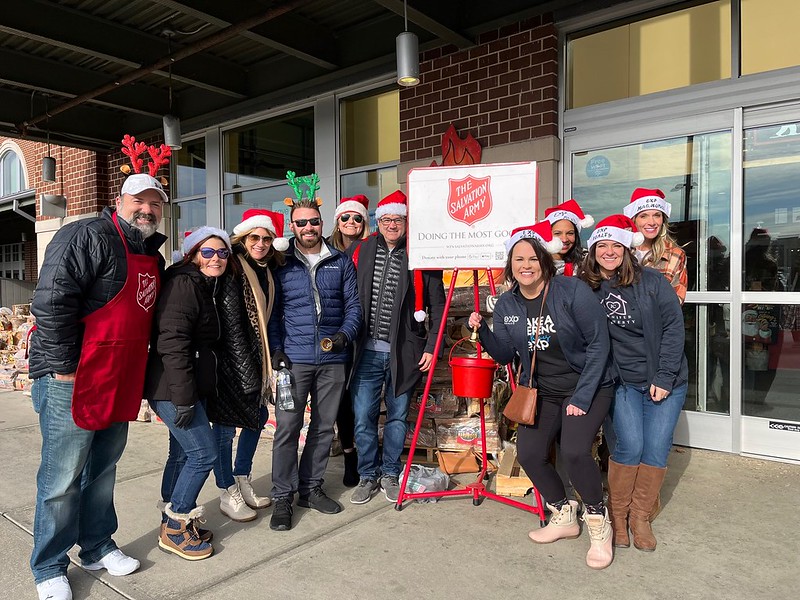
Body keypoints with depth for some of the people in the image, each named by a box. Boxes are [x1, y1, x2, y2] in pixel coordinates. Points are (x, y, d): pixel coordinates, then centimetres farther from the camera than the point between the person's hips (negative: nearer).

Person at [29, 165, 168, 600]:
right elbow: (50, 301, -20)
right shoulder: (87, 237, -12)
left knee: (102, 471, 19)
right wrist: (64, 368, -20)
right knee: (62, 479, 3)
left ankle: (97, 548, 35)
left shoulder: (153, 257, 14)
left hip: (120, 384, 8)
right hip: (71, 381, -8)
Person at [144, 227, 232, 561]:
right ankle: (175, 527, 9)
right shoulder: (183, 284, -15)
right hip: (173, 389, -10)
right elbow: (171, 343, -23)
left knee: (183, 454, 15)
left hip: (191, 389, 10)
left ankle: (173, 525, 28)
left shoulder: (209, 287, 16)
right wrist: (183, 398, -24)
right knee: (204, 453, -7)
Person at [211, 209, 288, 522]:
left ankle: (242, 481, 33)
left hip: (255, 358, 8)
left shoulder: (268, 272, 9)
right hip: (229, 359, -8)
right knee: (225, 424, 2)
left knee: (257, 416, 15)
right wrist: (247, 371, -16)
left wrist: (272, 359, 4)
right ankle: (227, 494, 17)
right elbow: (231, 326, -16)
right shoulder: (231, 271, -13)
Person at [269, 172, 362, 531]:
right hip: (294, 358, -2)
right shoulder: (281, 264, 5)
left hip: (333, 359, 2)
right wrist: (275, 349, -5)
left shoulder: (341, 262, 9)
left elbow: (353, 305, 7)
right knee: (287, 427, -3)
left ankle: (311, 488, 25)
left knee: (324, 426, 9)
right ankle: (282, 497, 11)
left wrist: (345, 334, -11)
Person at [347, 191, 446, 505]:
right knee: (363, 417, 5)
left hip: (403, 352, -1)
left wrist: (431, 347, -2)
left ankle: (390, 473, 30)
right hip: (367, 351, 1)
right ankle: (368, 475, 24)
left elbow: (437, 306, 2)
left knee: (397, 416, 11)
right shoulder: (360, 252, 4)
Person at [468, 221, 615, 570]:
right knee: (528, 452, -10)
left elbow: (598, 343, -13)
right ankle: (563, 515, 18)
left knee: (574, 450, -25)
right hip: (541, 391, 5)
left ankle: (598, 523, 3)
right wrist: (483, 331, -15)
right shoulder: (506, 305, 1)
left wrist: (582, 397, -16)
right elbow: (504, 354, 3)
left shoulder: (572, 291, -14)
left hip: (588, 386, -5)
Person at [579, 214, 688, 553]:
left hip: (666, 381, 0)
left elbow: (673, 326, -6)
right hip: (623, 381, 0)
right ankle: (617, 514, 10)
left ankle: (640, 517, 17)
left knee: (656, 449, -2)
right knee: (630, 446, -11)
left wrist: (664, 378, -10)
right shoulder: (586, 289, -2)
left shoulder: (651, 281, -4)